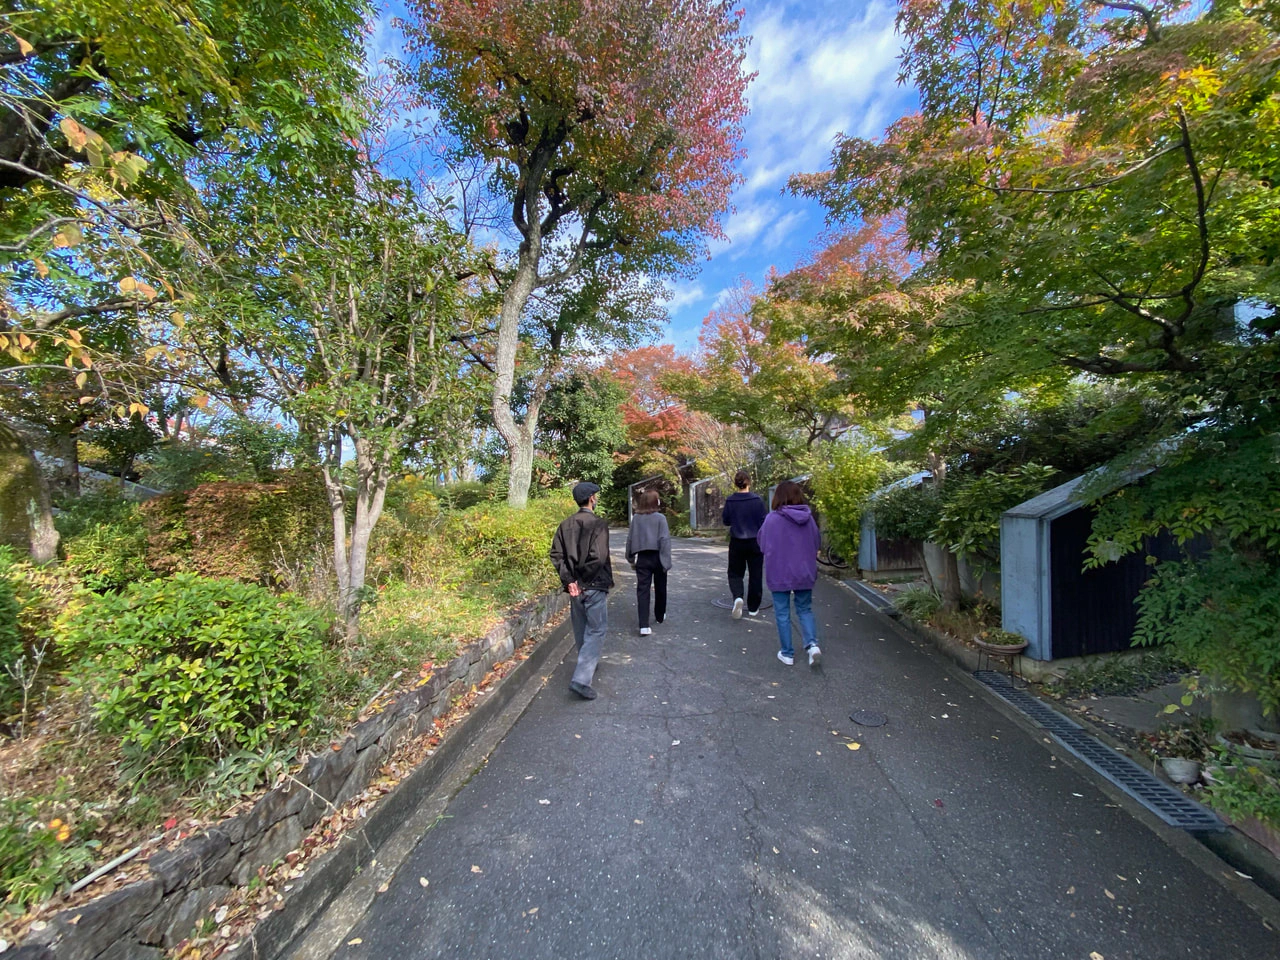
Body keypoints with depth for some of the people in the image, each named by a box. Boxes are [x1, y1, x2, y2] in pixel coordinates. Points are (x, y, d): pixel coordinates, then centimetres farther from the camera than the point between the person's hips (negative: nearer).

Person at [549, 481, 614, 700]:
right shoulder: (599, 523, -15)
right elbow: (598, 557, -24)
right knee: (596, 631, 2)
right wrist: (584, 577, -11)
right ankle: (581, 679, -6)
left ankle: (588, 666, 40)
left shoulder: (565, 524, 4)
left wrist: (569, 579, -4)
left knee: (581, 630, 21)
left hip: (575, 586, 7)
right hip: (594, 586, -6)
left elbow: (556, 554, -2)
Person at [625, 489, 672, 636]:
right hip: (657, 557, -1)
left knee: (642, 590, 1)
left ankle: (644, 626, -7)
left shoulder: (636, 518, 0)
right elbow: (665, 540, -15)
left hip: (642, 558, 2)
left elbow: (630, 539, 3)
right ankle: (660, 616, 38)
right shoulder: (660, 518, -10)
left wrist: (631, 559, 12)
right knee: (660, 588, 19)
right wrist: (666, 561, -12)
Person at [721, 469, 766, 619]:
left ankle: (737, 597, -14)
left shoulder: (730, 501, -6)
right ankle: (753, 607, 20)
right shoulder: (757, 500, -10)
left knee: (735, 573, 13)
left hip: (736, 543, 1)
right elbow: (763, 521, -5)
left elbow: (726, 521, 2)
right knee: (755, 575, 12)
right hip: (755, 542, -1)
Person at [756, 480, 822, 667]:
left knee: (782, 614, 10)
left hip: (780, 574, -3)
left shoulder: (772, 519, -16)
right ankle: (812, 644, 1)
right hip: (805, 574, 3)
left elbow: (762, 544, -7)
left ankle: (787, 653, 18)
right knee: (805, 610, 19)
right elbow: (817, 543, 6)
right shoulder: (809, 518, -5)